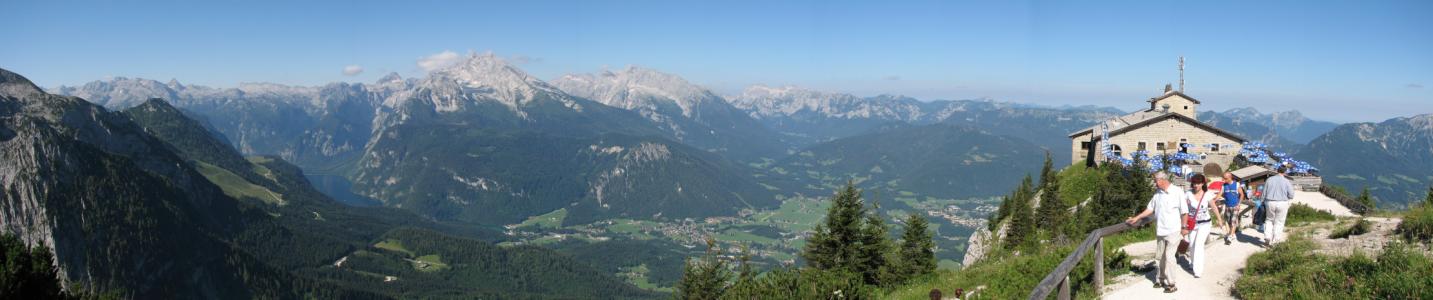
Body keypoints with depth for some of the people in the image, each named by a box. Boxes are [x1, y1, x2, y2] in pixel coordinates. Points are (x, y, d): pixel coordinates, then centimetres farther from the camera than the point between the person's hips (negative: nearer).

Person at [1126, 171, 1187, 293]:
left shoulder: (1177, 192, -11)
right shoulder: (1157, 193, 6)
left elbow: (1184, 211, -8)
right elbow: (1150, 208, 14)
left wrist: (1184, 227, -6)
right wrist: (1136, 218, 10)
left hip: (1173, 230, -6)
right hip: (1160, 231, 6)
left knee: (1169, 256, -7)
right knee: (1161, 256, 12)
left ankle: (1170, 283, 1)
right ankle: (1161, 279, 23)